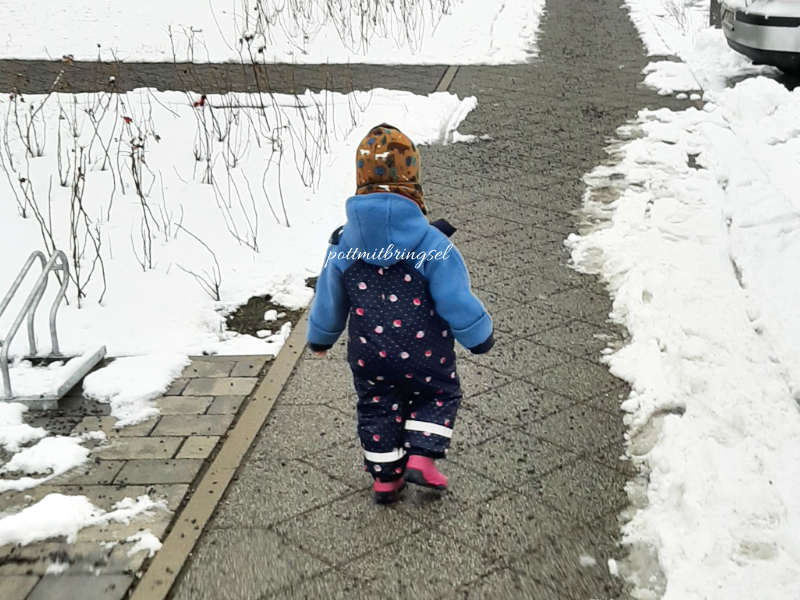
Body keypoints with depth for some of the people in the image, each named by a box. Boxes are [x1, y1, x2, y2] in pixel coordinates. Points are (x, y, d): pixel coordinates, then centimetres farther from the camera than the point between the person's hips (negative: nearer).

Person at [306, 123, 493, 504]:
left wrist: (319, 338, 23)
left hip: (368, 355, 3)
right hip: (424, 354, -3)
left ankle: (385, 476, 27)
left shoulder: (342, 245, -8)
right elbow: (456, 300, -15)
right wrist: (480, 337, 2)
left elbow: (329, 301, 5)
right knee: (439, 395, 21)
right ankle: (421, 457, 9)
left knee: (376, 407, 21)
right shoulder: (431, 242, -20)